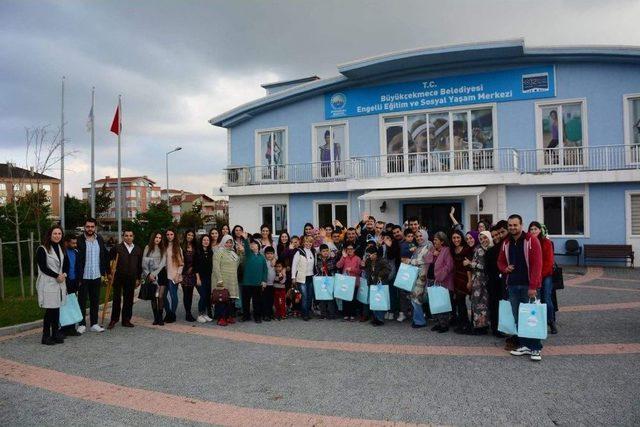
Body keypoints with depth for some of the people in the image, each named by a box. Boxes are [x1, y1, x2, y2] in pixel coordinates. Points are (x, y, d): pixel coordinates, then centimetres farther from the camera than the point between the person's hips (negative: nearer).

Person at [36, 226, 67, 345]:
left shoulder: (60, 248, 15)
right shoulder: (42, 249, -7)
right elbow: (43, 267, -12)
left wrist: (64, 275, 3)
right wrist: (57, 276, -12)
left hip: (59, 283, 6)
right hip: (48, 284, -6)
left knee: (57, 309, 8)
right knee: (50, 310, -4)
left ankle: (55, 334, 15)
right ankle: (46, 336, 6)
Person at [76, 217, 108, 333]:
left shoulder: (100, 239, 6)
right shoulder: (79, 240, -9)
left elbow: (105, 255, 12)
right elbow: (76, 260, -11)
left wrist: (103, 272, 7)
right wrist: (78, 277, -14)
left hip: (96, 276, 4)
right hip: (83, 277, -4)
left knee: (95, 301, 11)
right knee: (82, 301, 7)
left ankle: (94, 324, 21)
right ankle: (82, 324, 18)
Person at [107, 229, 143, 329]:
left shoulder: (138, 249, 9)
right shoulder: (117, 248, -1)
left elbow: (139, 265, 12)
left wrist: (138, 278, 10)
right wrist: (109, 272, -1)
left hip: (131, 279, 3)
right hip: (119, 278, -3)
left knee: (129, 299, 8)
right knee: (117, 299, 2)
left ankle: (126, 320, 18)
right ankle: (113, 320, 13)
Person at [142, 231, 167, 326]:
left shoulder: (163, 249, 6)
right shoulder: (147, 248, 5)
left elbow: (163, 263, -2)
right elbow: (144, 263, 1)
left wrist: (154, 274, -10)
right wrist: (149, 274, -8)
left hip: (161, 274, 0)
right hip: (151, 275, 0)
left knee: (160, 297, -5)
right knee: (153, 297, 3)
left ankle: (160, 318, 1)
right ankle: (155, 318, 10)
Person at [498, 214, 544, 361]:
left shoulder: (531, 241, -6)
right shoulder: (506, 243, 11)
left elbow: (537, 264, -12)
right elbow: (500, 261, 22)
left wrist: (533, 287, -16)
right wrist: (505, 268, -2)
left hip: (528, 286, -5)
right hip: (512, 285, 5)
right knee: (518, 317, 8)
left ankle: (536, 349, 7)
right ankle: (524, 345, 19)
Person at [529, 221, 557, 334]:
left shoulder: (547, 242, -3)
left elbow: (549, 261, -6)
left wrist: (541, 274, -10)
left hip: (546, 275, -2)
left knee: (547, 299, -2)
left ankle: (552, 323, 12)